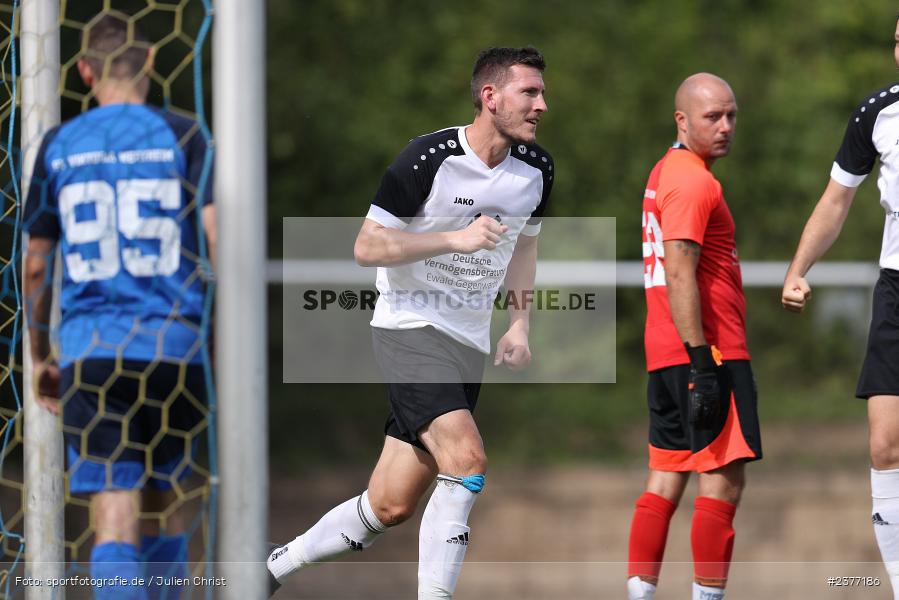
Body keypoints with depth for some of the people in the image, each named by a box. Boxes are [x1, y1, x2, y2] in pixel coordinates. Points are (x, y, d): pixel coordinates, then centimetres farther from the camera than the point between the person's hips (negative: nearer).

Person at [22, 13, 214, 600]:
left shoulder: (57, 147, 6)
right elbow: (220, 240, -5)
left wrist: (40, 357, 22)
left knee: (114, 513, -5)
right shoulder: (182, 137, 1)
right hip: (174, 346, 0)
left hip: (90, 349, 0)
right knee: (164, 503, 16)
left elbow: (36, 264, 11)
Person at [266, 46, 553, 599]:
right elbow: (367, 247, -14)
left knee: (390, 507, 5)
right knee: (466, 459, -27)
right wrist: (456, 239, -24)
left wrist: (520, 326, 12)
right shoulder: (428, 158, -16)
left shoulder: (536, 169, 4)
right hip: (410, 328, -6)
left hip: (468, 343, 6)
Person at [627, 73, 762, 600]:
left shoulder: (666, 172, 17)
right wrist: (702, 363, -23)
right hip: (708, 352, -10)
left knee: (668, 477, 11)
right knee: (725, 475, -8)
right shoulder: (693, 181, -13)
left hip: (667, 356, 10)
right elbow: (679, 275, -21)